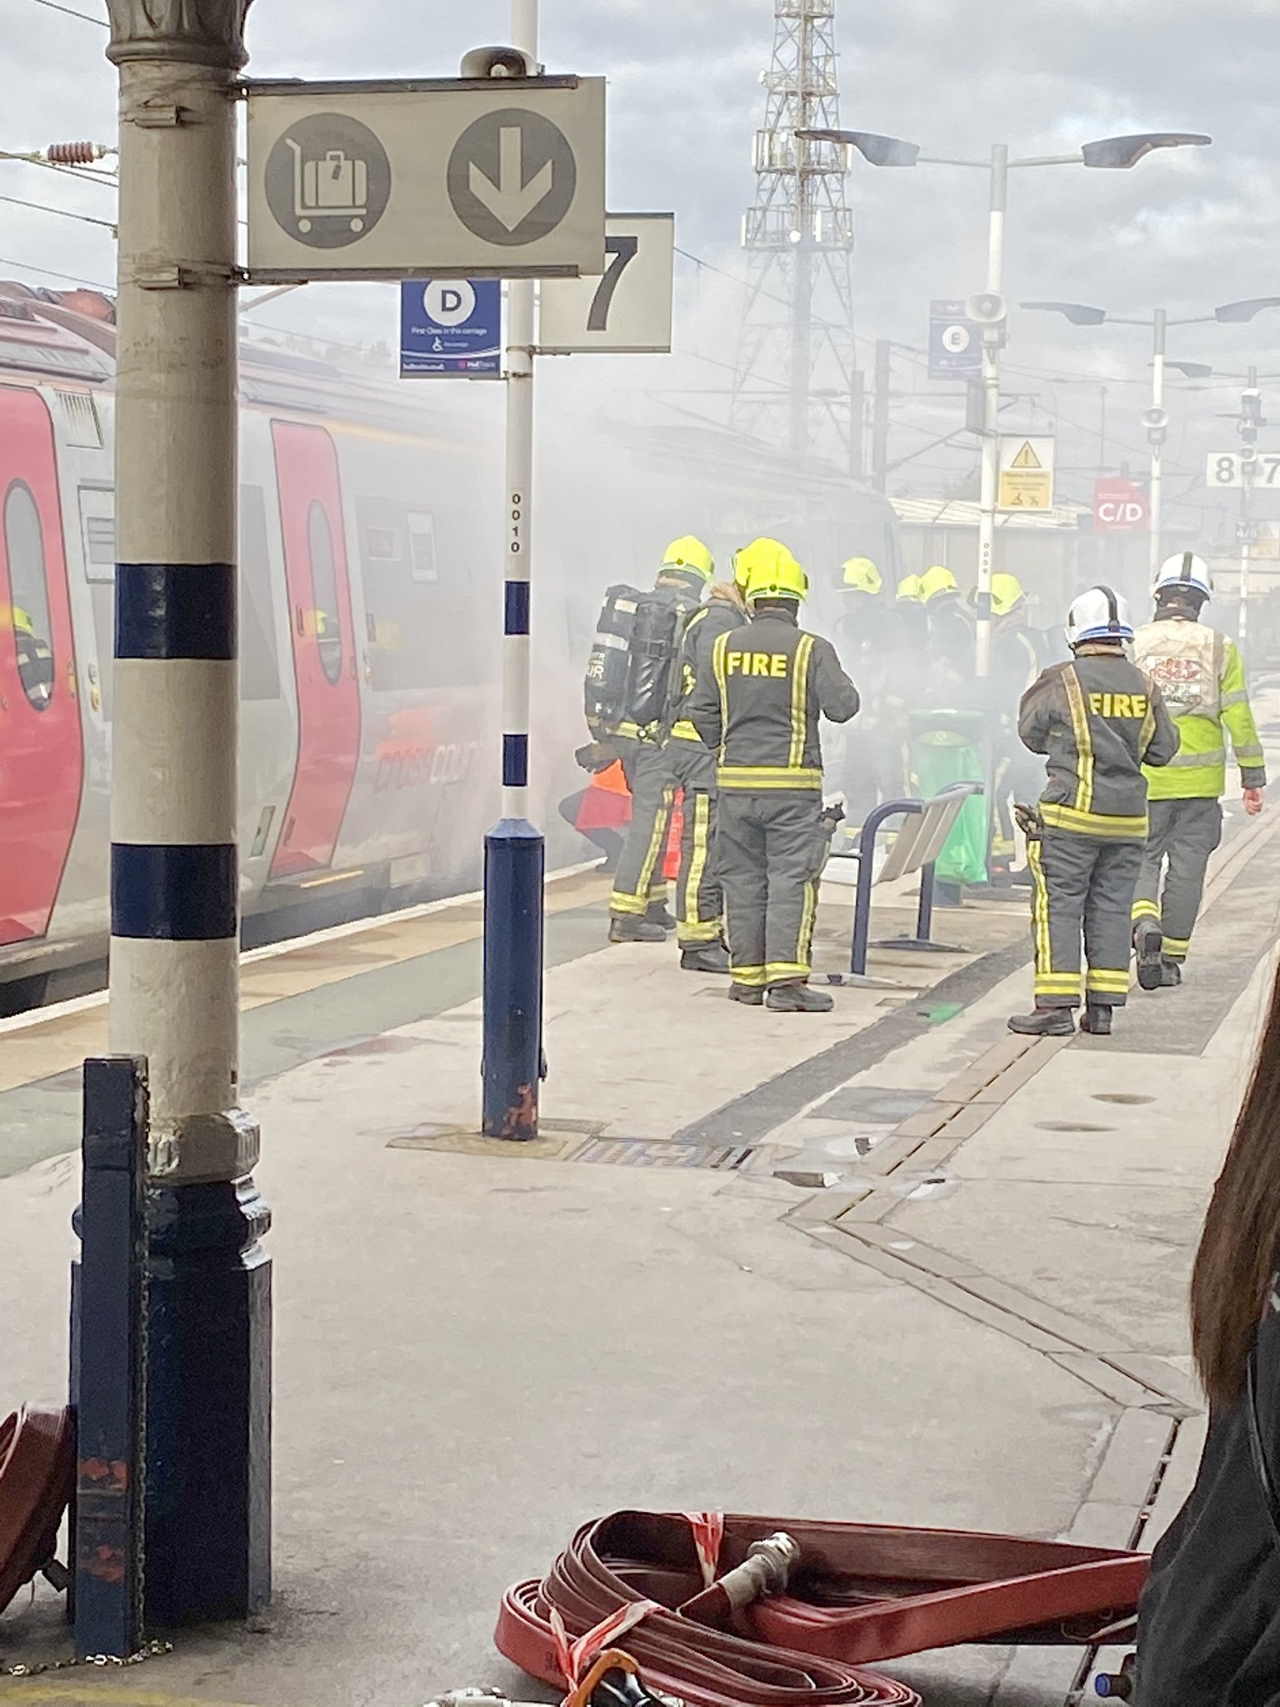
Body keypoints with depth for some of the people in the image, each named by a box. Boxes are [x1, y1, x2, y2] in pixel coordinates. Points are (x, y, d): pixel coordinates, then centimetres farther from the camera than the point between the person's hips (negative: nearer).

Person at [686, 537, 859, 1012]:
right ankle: (787, 978, -10)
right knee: (792, 878, -2)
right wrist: (838, 680, 13)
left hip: (736, 781, 3)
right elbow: (842, 707, -8)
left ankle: (747, 977, 14)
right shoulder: (812, 650, -9)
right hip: (793, 783, -3)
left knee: (743, 879, 11)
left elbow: (700, 713, 5)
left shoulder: (724, 648, 2)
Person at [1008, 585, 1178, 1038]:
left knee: (1058, 906, 0)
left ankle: (1056, 1006, -4)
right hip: (1129, 817, 4)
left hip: (1072, 813, -4)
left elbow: (1031, 734, 6)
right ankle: (1102, 1008, 11)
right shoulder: (1144, 686, 4)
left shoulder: (1062, 681, -7)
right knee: (1111, 909, 9)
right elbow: (1163, 749, 10)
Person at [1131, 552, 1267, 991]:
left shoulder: (1134, 647, -1)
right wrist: (1252, 777, 4)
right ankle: (1173, 958, 13)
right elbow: (1238, 717, -2)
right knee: (1186, 867, 8)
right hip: (1201, 781, 0)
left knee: (1143, 858, 10)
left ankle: (1145, 924, -18)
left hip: (1146, 778, 0)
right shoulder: (1219, 649, 0)